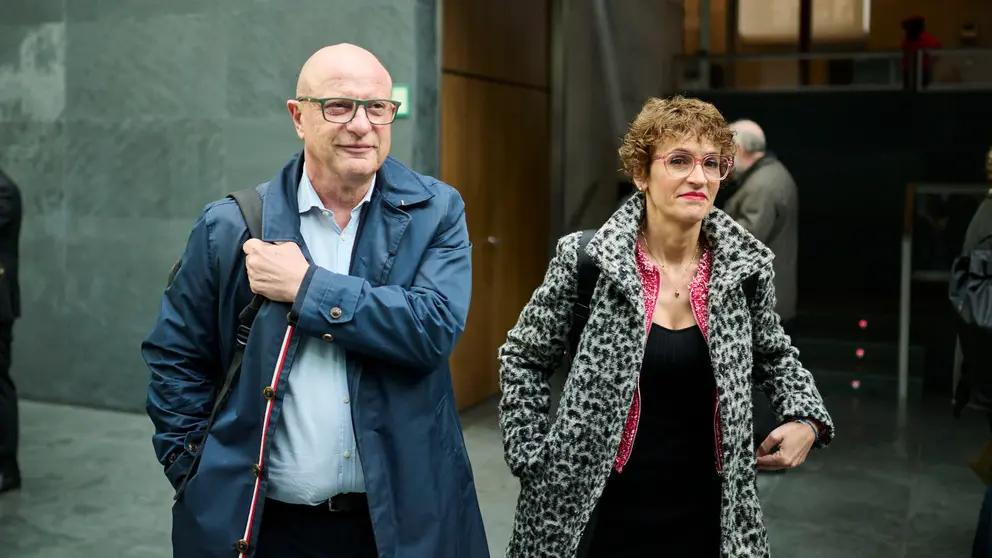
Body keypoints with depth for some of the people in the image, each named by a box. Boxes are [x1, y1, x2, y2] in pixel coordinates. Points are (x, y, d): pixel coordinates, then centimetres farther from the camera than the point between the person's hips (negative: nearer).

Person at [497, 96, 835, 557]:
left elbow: (774, 356, 14)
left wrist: (806, 420, -3)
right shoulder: (586, 259, -13)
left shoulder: (746, 266, -4)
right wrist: (532, 459, -5)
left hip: (706, 515, 3)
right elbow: (523, 358, 0)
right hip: (597, 513, -2)